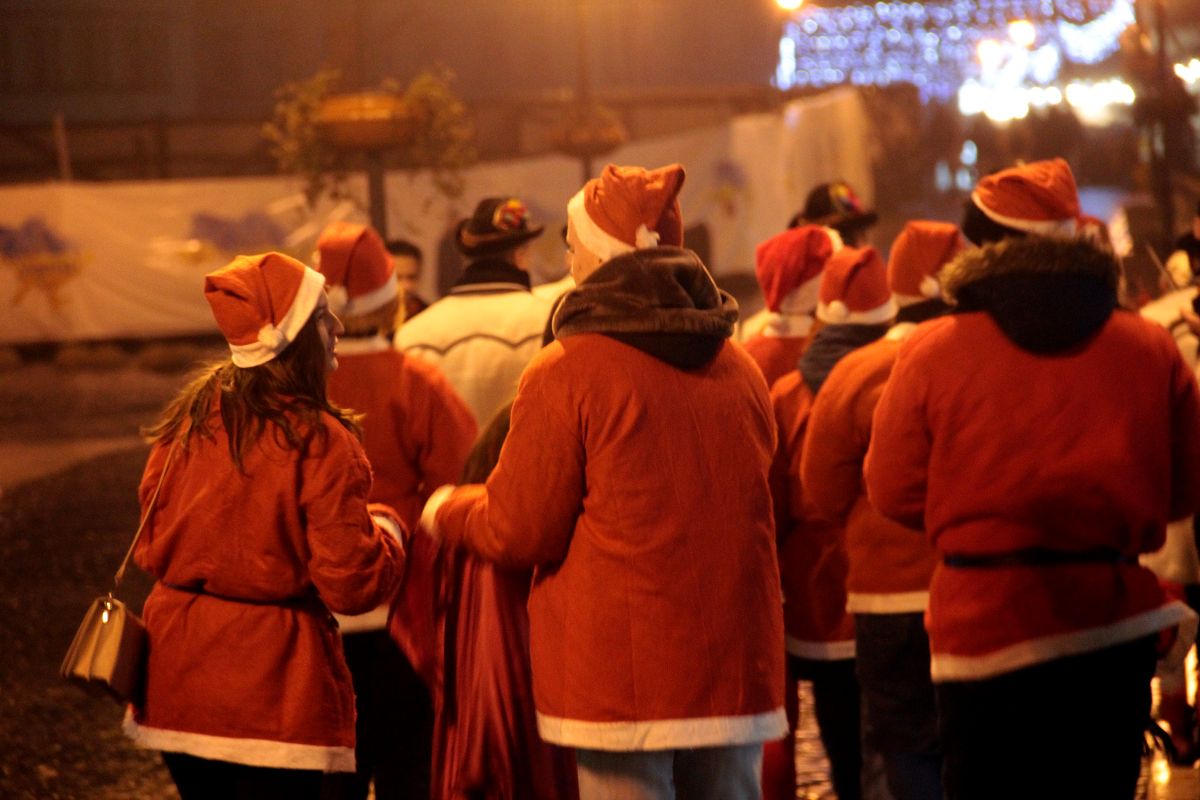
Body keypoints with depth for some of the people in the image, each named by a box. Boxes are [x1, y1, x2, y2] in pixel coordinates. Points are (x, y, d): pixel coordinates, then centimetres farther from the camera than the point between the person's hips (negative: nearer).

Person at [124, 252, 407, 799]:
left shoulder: (188, 420, 2)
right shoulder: (319, 441, -15)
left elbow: (152, 548, 11)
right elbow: (353, 584, -13)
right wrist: (387, 532, 6)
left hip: (175, 674, 6)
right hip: (273, 687, -6)